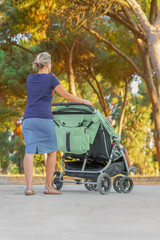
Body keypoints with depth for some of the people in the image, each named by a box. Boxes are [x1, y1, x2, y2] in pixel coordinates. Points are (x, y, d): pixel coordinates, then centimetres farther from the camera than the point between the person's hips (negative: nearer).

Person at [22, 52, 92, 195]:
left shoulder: (29, 78, 17)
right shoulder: (51, 78, 1)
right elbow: (67, 96, 6)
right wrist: (84, 101, 20)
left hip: (28, 119, 5)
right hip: (44, 119, -5)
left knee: (29, 152, -4)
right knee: (52, 151, 9)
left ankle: (29, 186, -15)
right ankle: (48, 186, 9)